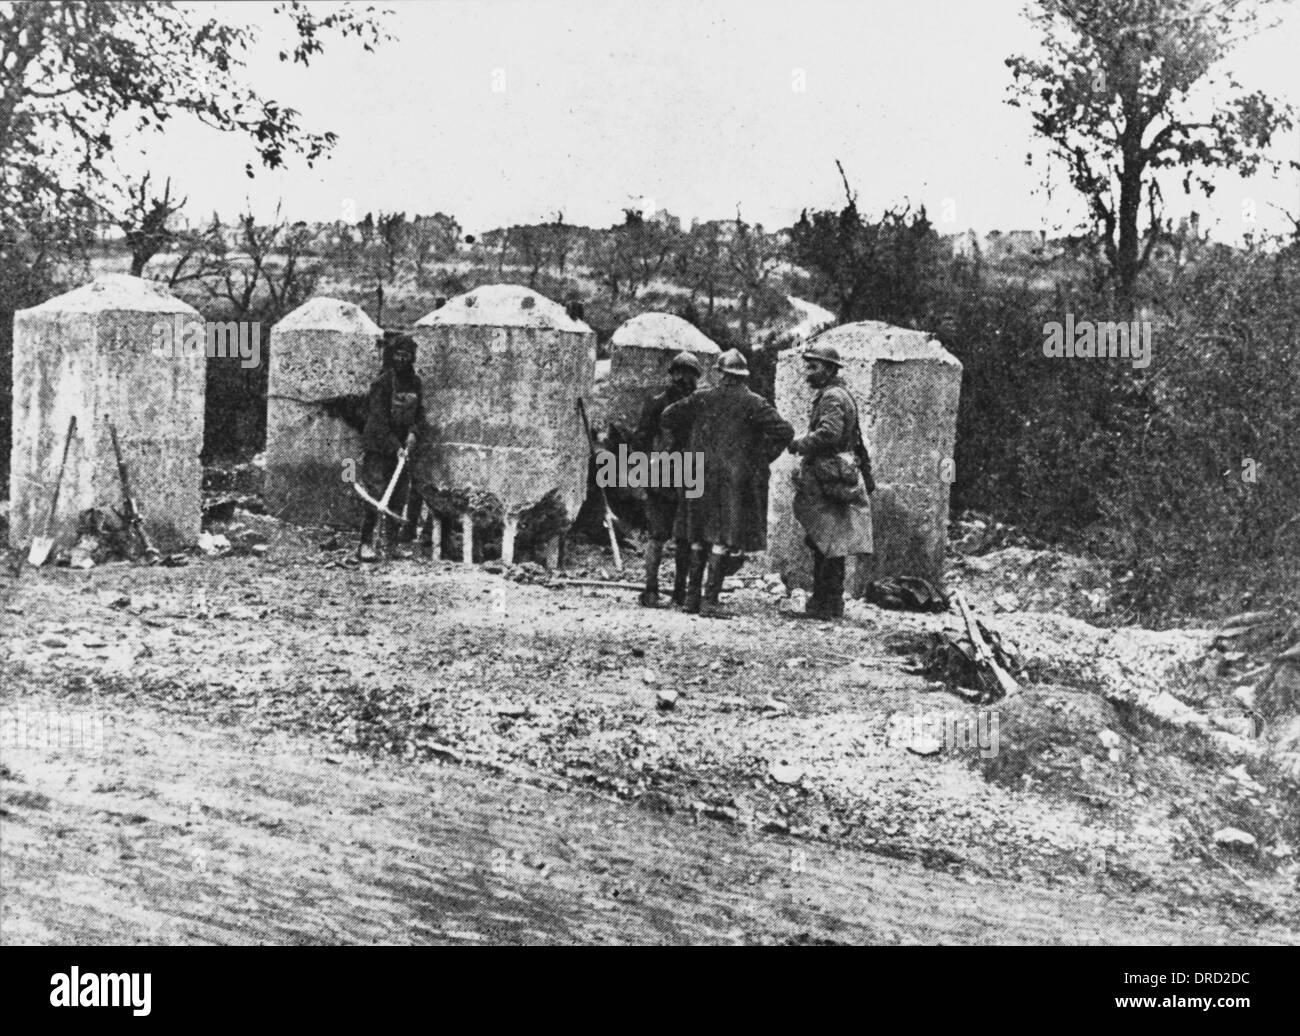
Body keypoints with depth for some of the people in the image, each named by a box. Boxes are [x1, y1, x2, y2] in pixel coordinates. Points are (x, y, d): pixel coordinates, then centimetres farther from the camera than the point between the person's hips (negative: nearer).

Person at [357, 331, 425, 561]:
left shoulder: (416, 382, 6)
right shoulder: (382, 382, -12)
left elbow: (420, 411, 13)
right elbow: (379, 419, -15)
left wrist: (414, 431, -7)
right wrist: (395, 446, -20)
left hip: (401, 447, 6)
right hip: (377, 447, -6)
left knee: (401, 495, 6)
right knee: (376, 495, -10)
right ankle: (365, 544, -5)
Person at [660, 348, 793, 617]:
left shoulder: (703, 398, 5)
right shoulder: (754, 403, -4)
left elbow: (668, 417, 5)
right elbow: (784, 431, -10)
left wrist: (686, 445, 15)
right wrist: (763, 458, 0)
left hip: (700, 475, 4)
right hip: (736, 478, -4)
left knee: (699, 537, 14)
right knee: (725, 538, -2)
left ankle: (692, 597, 17)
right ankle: (709, 600, -8)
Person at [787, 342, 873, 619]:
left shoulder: (832, 397, -13)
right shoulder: (837, 395, 21)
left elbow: (829, 433, -28)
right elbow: (853, 439, 26)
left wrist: (799, 444, -15)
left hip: (829, 482, -11)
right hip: (827, 481, 11)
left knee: (828, 546, -7)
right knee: (822, 545, 13)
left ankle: (829, 605, -4)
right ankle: (822, 603, 18)